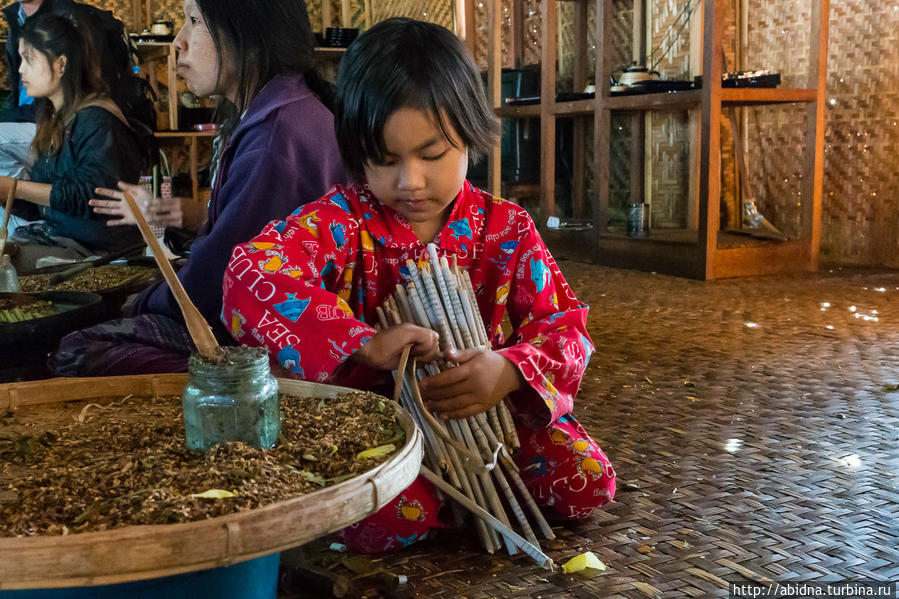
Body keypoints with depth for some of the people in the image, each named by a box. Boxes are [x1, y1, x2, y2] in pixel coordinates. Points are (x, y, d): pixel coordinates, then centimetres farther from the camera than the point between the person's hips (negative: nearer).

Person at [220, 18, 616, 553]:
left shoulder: (506, 228, -4)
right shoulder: (340, 221, -11)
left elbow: (565, 328, -5)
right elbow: (249, 278, -28)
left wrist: (510, 372, -29)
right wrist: (365, 344, -39)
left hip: (483, 405, 3)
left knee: (587, 485, -15)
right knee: (380, 521, -31)